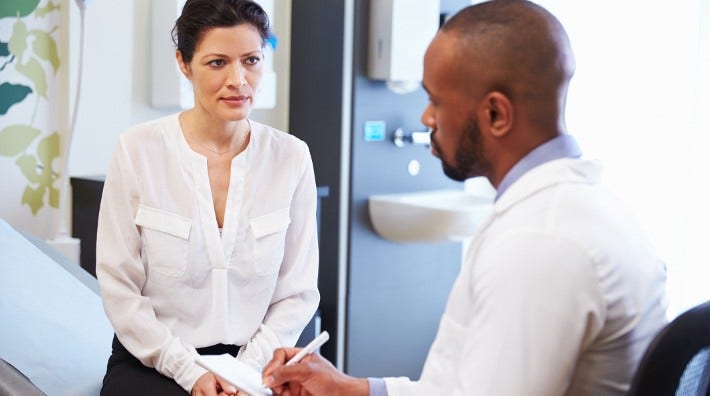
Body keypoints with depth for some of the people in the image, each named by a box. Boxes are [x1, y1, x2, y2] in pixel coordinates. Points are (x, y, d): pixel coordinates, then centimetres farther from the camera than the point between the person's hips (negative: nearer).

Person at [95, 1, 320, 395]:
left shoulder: (291, 157, -1)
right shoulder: (137, 150, -6)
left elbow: (298, 292, 2)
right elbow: (119, 288, -4)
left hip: (255, 361, 2)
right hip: (154, 361, -2)